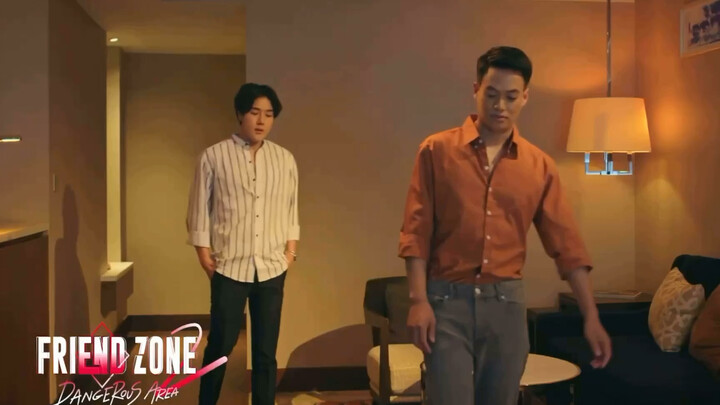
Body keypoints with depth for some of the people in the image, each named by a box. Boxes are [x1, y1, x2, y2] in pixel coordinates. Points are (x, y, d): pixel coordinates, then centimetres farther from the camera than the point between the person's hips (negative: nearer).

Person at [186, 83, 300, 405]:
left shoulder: (285, 159, 6)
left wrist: (291, 249, 8)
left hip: (272, 267, 3)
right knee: (221, 343, 5)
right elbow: (199, 208, 0)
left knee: (266, 349, 8)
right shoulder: (214, 156, -3)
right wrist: (203, 252, -4)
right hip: (229, 266, -2)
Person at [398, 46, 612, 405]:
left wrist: (591, 317, -1)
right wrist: (418, 300, -12)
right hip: (447, 299, -3)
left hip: (506, 302, 3)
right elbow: (416, 231, -4)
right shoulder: (437, 150, -1)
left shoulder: (540, 166, 5)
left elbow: (567, 244, 4)